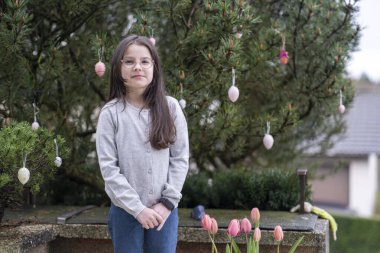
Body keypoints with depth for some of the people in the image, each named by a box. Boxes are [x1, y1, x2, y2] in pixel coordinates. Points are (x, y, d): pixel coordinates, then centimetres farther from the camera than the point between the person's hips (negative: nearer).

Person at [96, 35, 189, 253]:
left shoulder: (170, 107, 1)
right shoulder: (111, 113, -4)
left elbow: (180, 158, 1)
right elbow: (108, 167, -8)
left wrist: (168, 202, -8)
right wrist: (137, 208, -13)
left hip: (164, 210, 1)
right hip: (125, 211, -1)